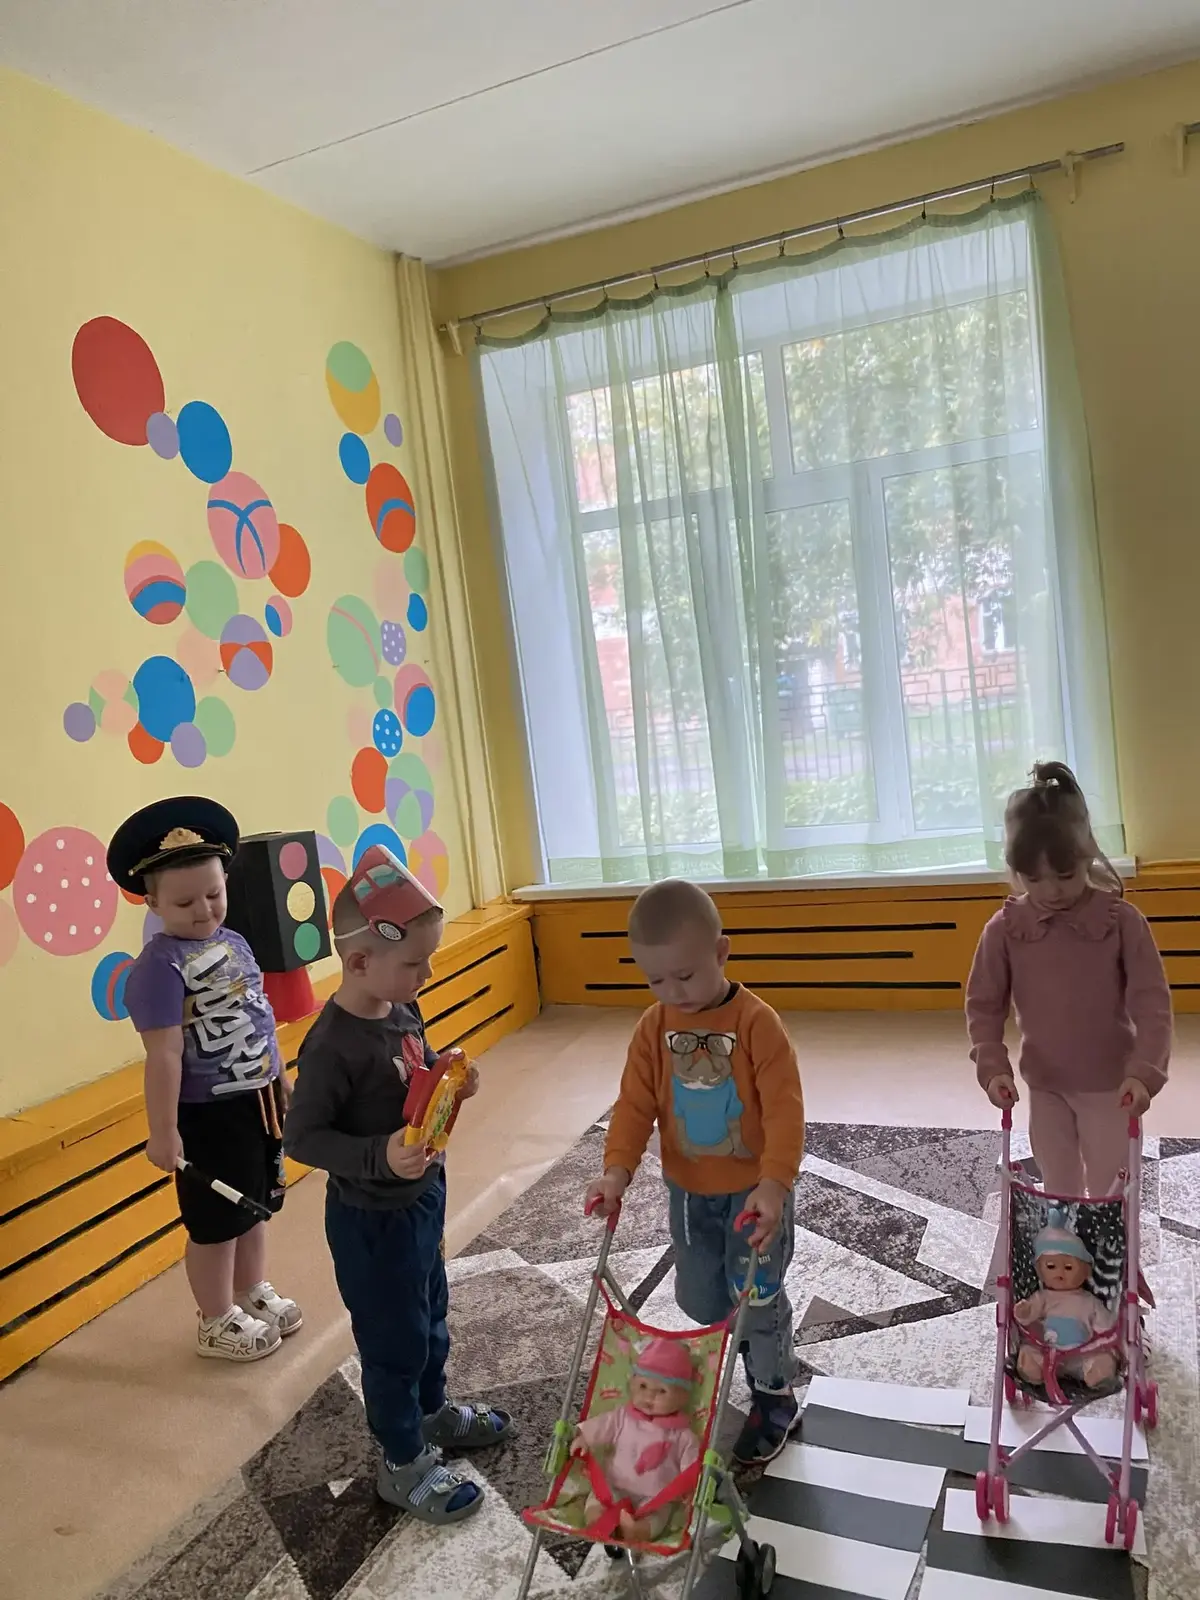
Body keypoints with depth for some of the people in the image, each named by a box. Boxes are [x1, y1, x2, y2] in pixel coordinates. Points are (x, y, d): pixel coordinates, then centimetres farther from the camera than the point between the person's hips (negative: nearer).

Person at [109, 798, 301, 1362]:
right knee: (215, 1223, 10)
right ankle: (217, 1322, 30)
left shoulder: (234, 943, 3)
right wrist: (163, 1131, -21)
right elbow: (164, 1056, -23)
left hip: (258, 1101, 8)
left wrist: (281, 1080, 20)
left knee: (255, 1207, 23)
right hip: (209, 1114, -8)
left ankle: (253, 1294, 43)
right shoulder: (160, 966, -21)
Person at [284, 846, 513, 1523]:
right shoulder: (333, 1045, -29)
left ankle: (432, 1411, 51)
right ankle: (404, 1464, 34)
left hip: (423, 1194, 8)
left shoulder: (403, 1010, -5)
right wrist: (380, 1156, -35)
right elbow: (301, 1136, -24)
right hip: (371, 1218, -8)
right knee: (394, 1339, 12)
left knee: (430, 1314, 27)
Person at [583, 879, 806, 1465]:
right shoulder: (653, 1028, -8)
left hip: (754, 1190, -4)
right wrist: (618, 1169, -23)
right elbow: (635, 1104, -9)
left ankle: (774, 1395, 33)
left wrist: (773, 1183, -35)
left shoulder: (757, 1023, -22)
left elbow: (784, 1111, -25)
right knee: (699, 1300, 17)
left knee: (758, 1296, 9)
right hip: (689, 1193, 5)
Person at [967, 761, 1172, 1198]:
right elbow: (983, 1005, -3)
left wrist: (1144, 1071, -25)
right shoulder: (1004, 929, -11)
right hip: (1045, 1085, 2)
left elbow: (1152, 1002, -14)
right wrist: (992, 1066, -15)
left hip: (1110, 1084, -2)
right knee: (1060, 1190, 15)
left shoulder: (1122, 920, -16)